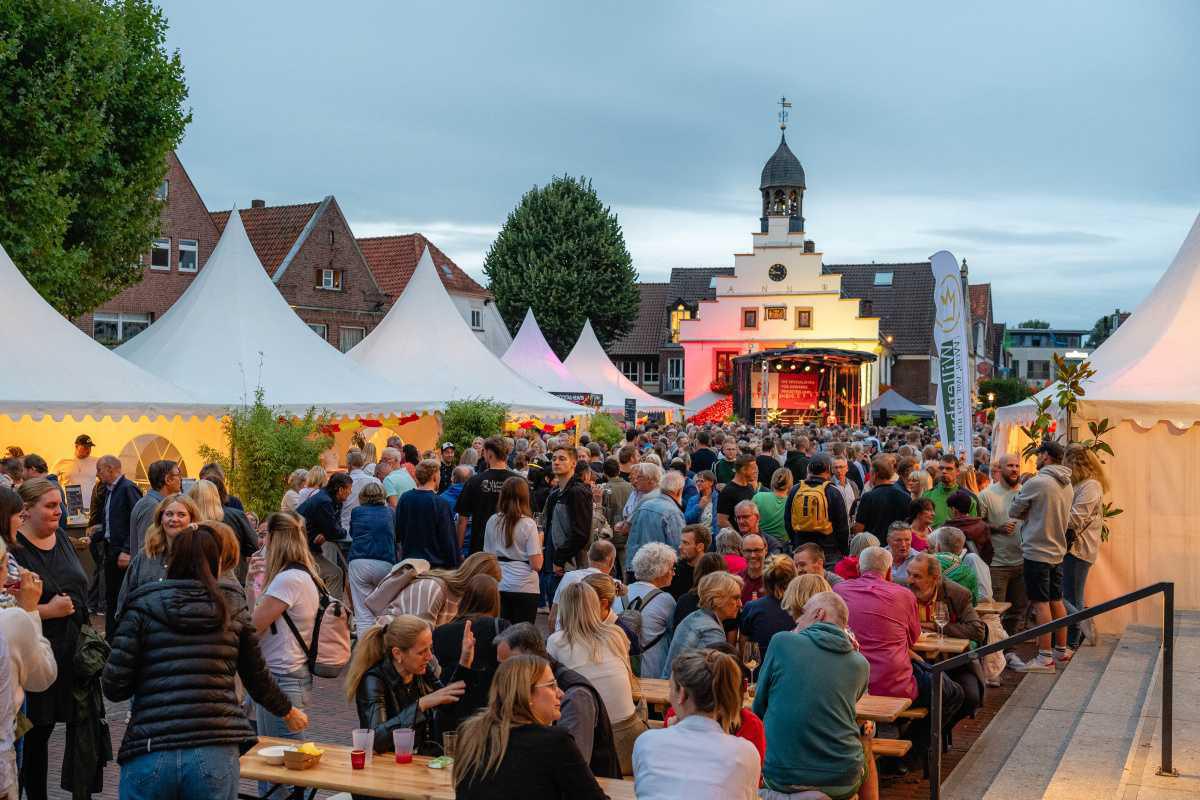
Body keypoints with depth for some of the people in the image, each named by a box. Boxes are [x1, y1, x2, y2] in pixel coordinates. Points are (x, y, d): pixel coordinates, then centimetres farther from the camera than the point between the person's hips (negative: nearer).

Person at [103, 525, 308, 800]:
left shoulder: (143, 606, 4)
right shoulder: (233, 610, 9)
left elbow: (114, 688, -2)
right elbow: (258, 677, 18)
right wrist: (289, 712, 36)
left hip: (150, 755, -1)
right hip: (215, 754, 1)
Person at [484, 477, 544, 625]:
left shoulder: (492, 522, 1)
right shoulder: (528, 524, -10)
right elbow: (536, 565, -11)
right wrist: (540, 543, 4)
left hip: (498, 585, 4)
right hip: (524, 587, -4)